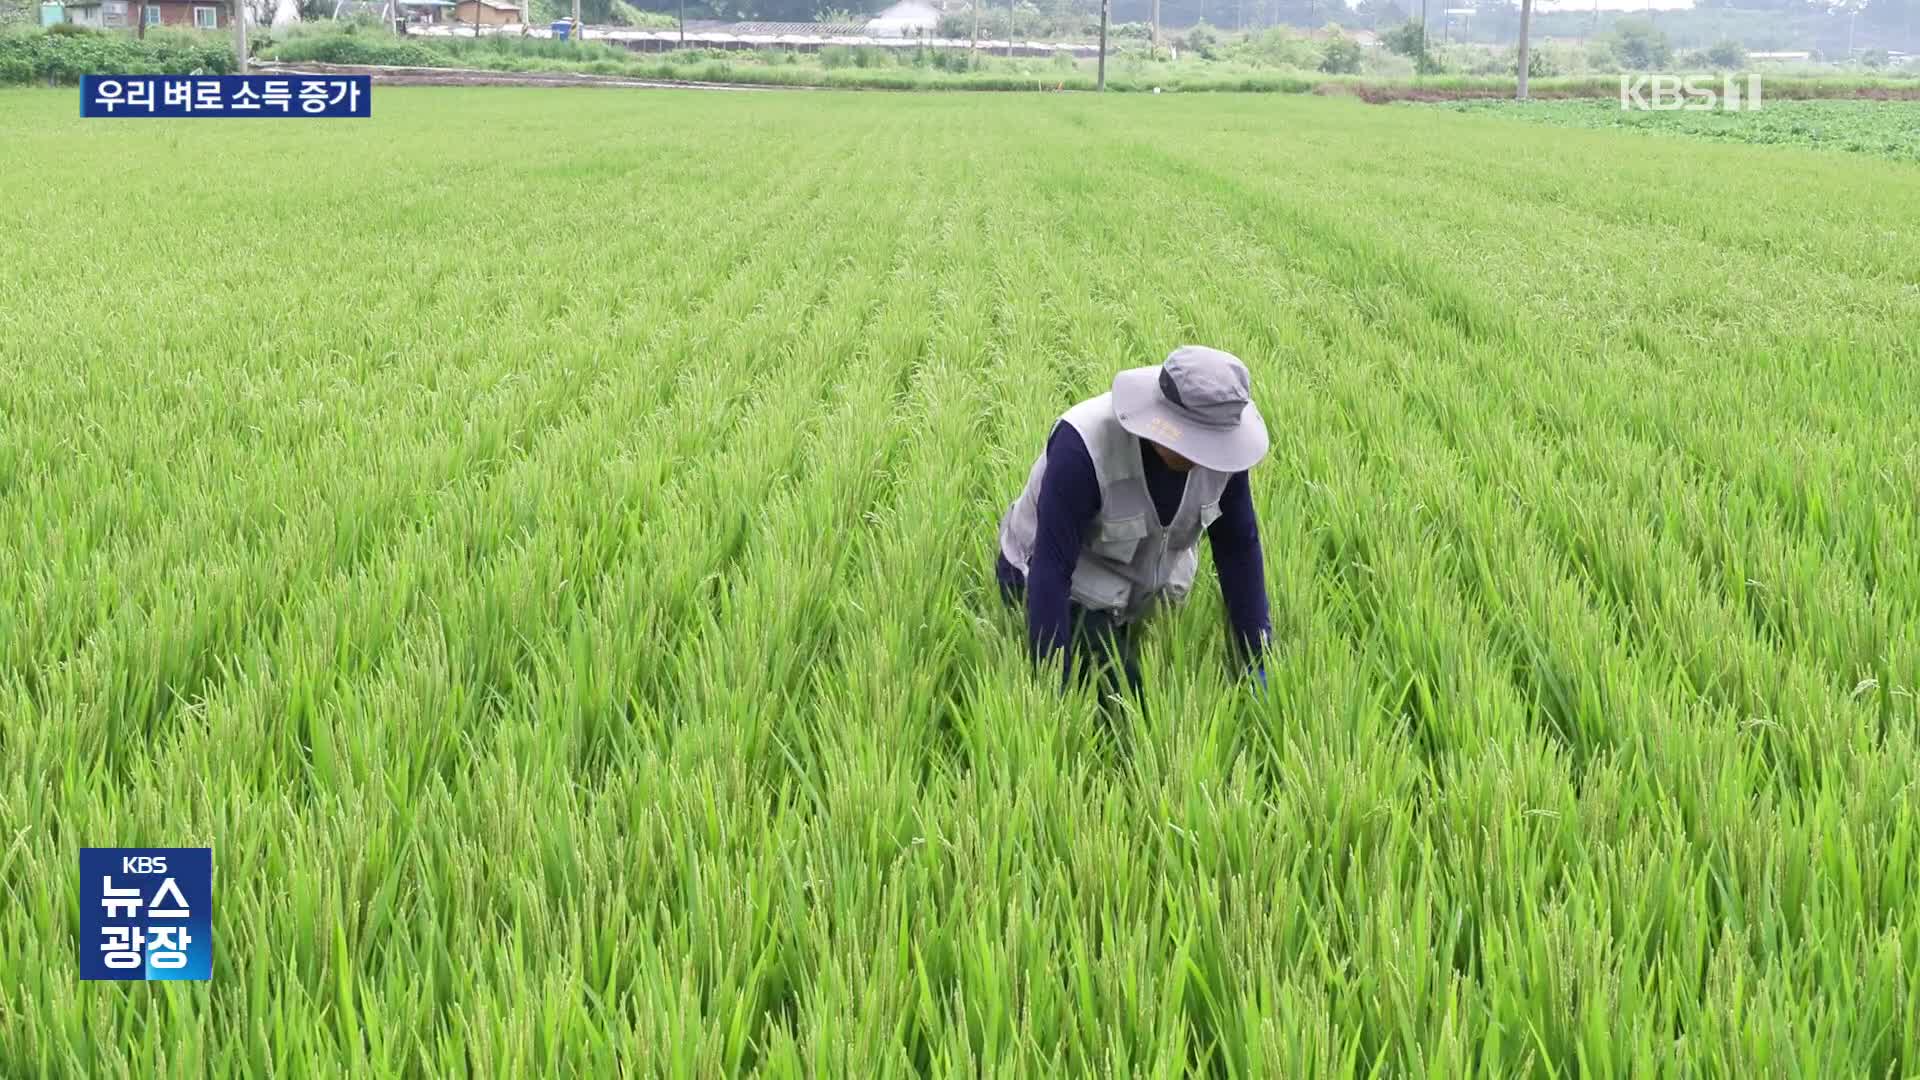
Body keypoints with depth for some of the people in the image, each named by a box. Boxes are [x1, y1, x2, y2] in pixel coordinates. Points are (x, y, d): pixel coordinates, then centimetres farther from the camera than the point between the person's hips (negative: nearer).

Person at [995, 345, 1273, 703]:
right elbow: (1051, 567, -34)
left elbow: (1239, 546, -9)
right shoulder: (1085, 443, -36)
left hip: (1145, 589, 6)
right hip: (1068, 592, -5)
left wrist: (1259, 664, -9)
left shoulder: (1219, 445, -20)